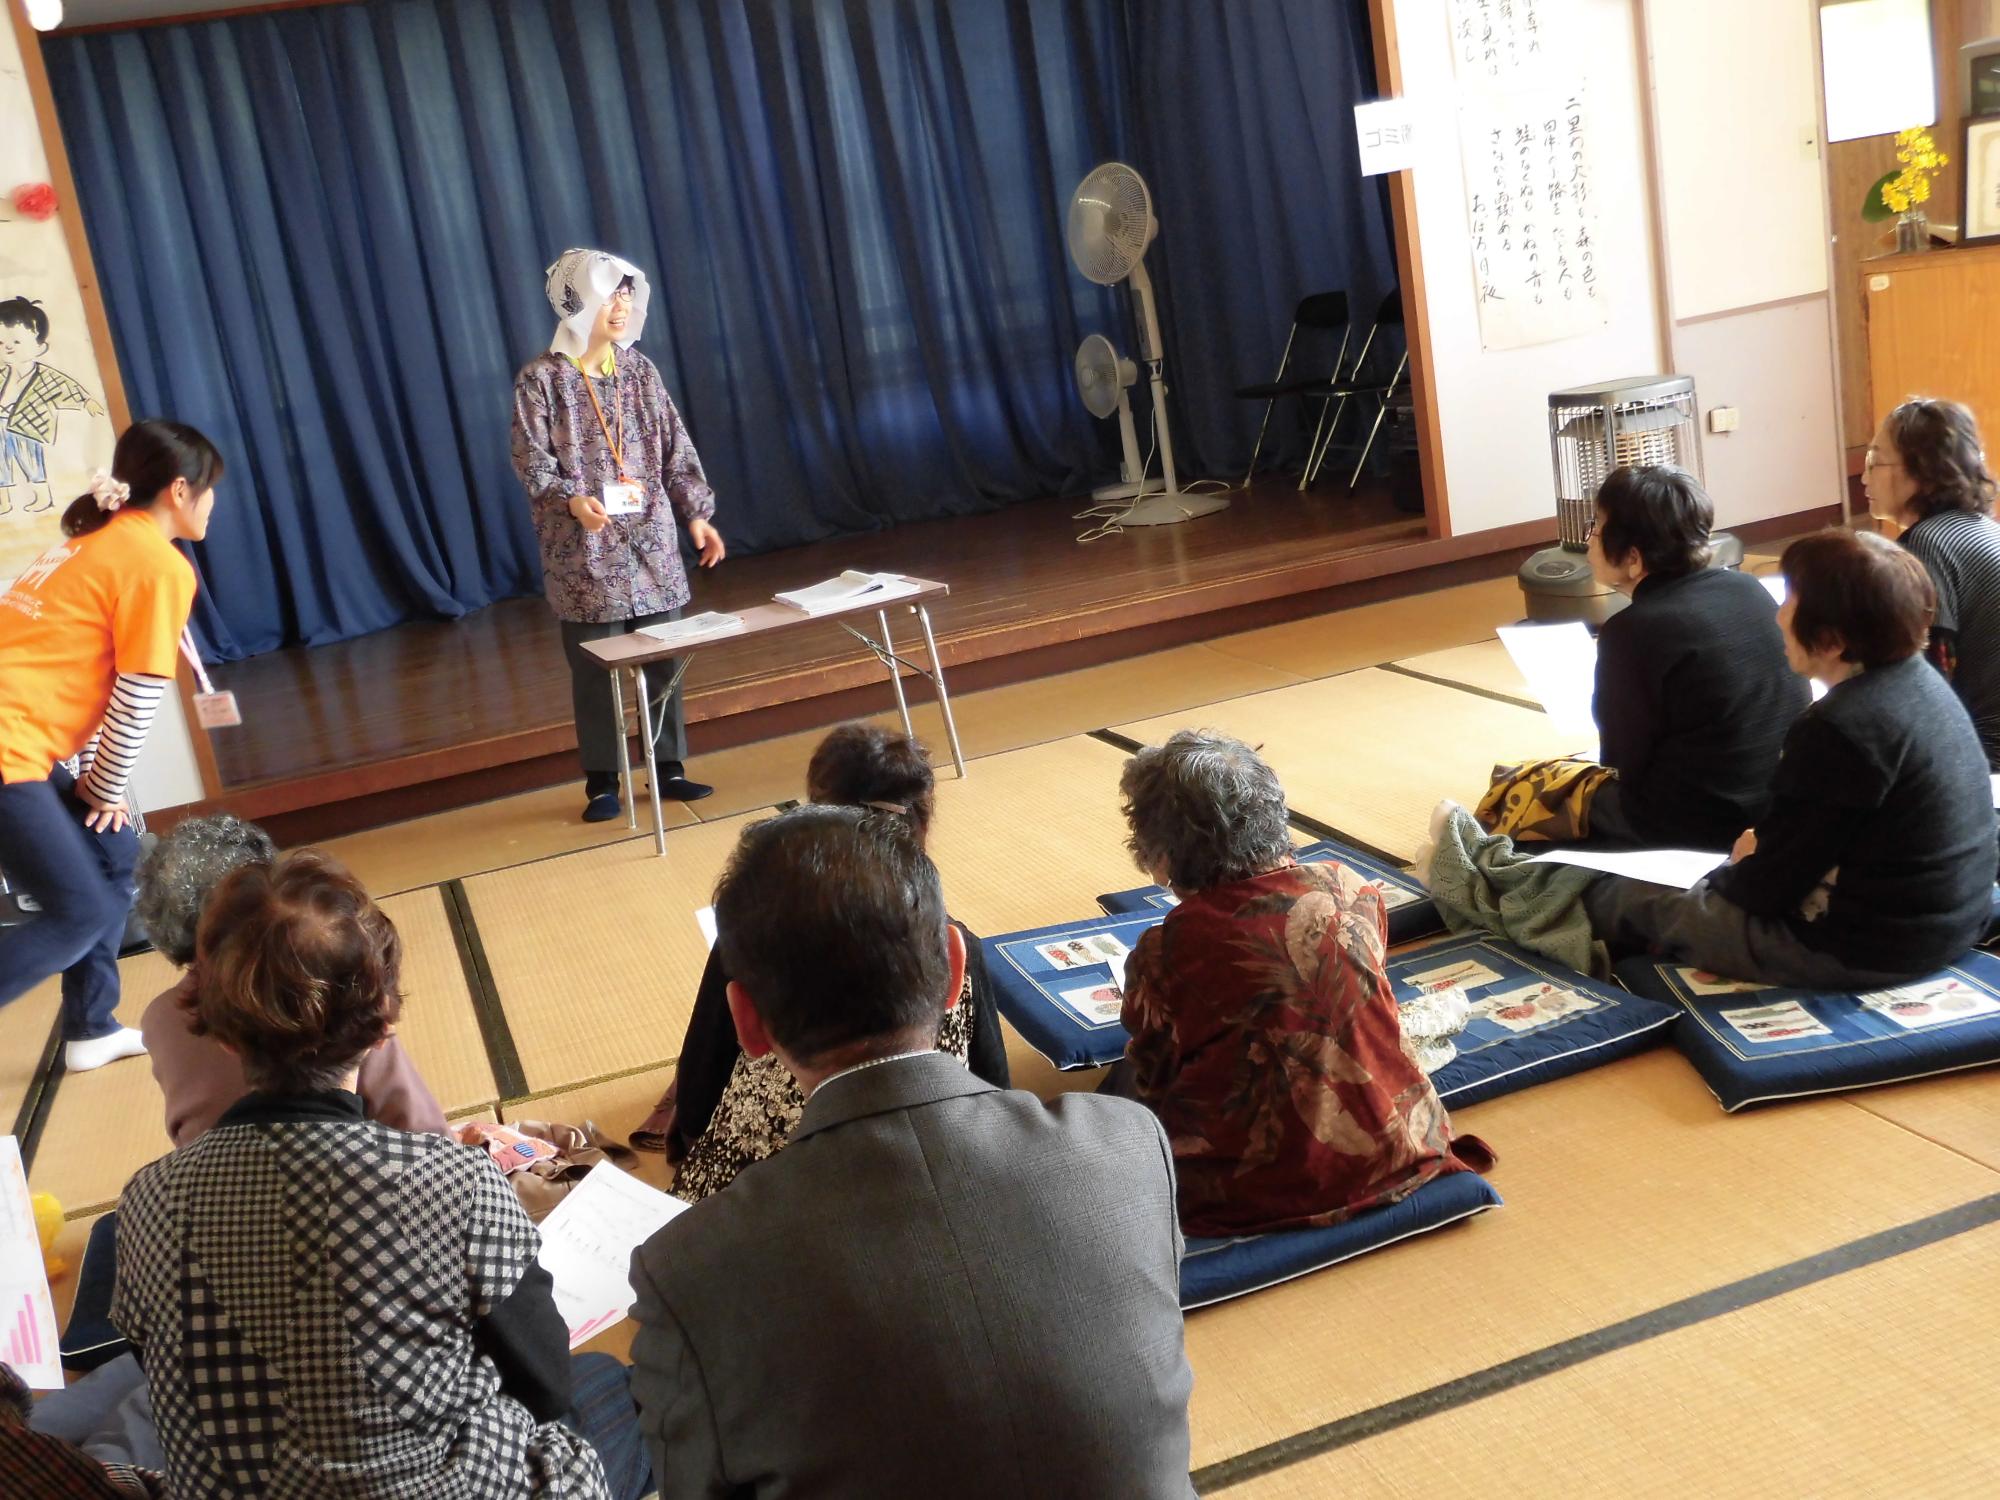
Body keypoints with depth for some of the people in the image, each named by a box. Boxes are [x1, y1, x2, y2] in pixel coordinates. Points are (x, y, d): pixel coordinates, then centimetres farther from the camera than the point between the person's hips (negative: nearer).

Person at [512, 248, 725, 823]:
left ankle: (669, 768, 17)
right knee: (595, 668, 0)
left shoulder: (639, 370, 10)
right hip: (585, 550, -4)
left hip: (652, 541, 4)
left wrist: (696, 513, 2)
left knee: (664, 659, 6)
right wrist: (570, 500, -26)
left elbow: (676, 448, 11)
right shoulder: (540, 378, -3)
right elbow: (531, 458, -9)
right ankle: (602, 782, 9)